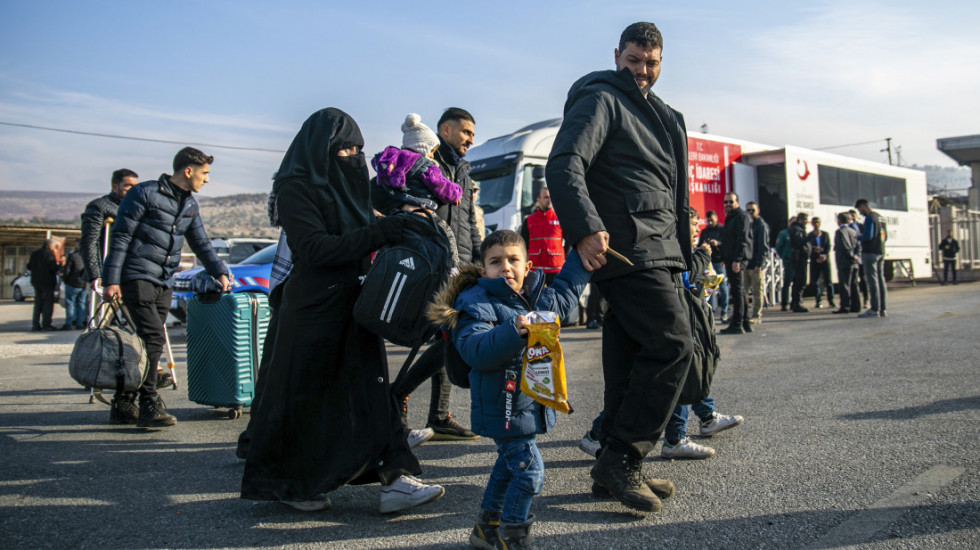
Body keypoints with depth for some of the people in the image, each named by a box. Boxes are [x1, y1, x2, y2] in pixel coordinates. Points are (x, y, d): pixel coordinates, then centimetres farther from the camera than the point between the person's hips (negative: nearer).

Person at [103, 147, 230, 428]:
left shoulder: (190, 205, 15)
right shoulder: (145, 193, -7)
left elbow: (201, 244, 21)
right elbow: (120, 237, -9)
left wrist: (220, 272, 8)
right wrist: (111, 280, -15)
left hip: (164, 284, 8)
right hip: (137, 277, -8)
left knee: (151, 342, 7)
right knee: (152, 338, -16)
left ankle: (123, 406, 17)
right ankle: (149, 405, -12)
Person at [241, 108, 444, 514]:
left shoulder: (346, 184, 15)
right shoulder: (295, 187, -9)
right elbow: (315, 248, -20)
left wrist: (395, 228, -2)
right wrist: (378, 233, -24)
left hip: (352, 303, 7)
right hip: (311, 308, -7)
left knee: (370, 386, 1)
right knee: (305, 394, 4)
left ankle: (394, 479, 1)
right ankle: (293, 485, 21)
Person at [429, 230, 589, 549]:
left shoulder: (537, 298, 5)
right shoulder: (476, 304, -17)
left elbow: (565, 292, 26)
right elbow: (475, 351, -33)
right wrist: (513, 331, -45)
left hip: (531, 402, 9)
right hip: (503, 407, -9)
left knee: (509, 464, 20)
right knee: (529, 468, -9)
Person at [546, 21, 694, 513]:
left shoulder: (656, 113, 27)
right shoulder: (600, 100, -2)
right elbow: (563, 166, -16)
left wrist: (680, 247, 23)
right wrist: (585, 230, -31)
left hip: (656, 252, 9)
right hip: (626, 249, -9)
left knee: (628, 358, 8)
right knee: (672, 344, -14)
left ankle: (618, 468, 14)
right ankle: (621, 459, -7)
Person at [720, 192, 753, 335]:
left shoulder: (742, 216, -9)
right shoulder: (730, 217, 22)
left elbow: (742, 239, -17)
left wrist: (737, 260, -24)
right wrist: (725, 259, 20)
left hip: (737, 259, -10)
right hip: (732, 259, 10)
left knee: (737, 291, -10)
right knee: (740, 291, 12)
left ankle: (737, 325, -9)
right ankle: (745, 323, 18)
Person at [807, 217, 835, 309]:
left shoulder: (825, 234, 11)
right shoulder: (809, 236, 6)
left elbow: (829, 246, 4)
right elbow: (809, 249, -1)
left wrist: (825, 255, -12)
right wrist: (817, 257, -11)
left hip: (825, 259, 1)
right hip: (814, 261, -1)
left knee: (828, 280, -5)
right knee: (815, 281, -3)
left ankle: (831, 300, 2)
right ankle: (818, 302, 6)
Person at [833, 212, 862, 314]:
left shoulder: (840, 231, -8)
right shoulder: (853, 231, 16)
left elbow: (845, 247, -17)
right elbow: (858, 245, 9)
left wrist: (853, 257, -11)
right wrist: (856, 256, 0)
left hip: (844, 263, -7)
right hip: (854, 264, 8)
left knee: (844, 285, -6)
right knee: (853, 285, 11)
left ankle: (845, 306, -8)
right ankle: (855, 306, 12)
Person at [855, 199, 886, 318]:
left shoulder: (869, 218, -11)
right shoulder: (879, 217, 16)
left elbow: (868, 236, -19)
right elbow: (884, 236, 20)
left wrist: (858, 237, 0)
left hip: (870, 252, -9)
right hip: (880, 252, 9)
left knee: (872, 281, -8)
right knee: (880, 279, 9)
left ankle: (874, 309, -9)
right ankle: (882, 308, 11)